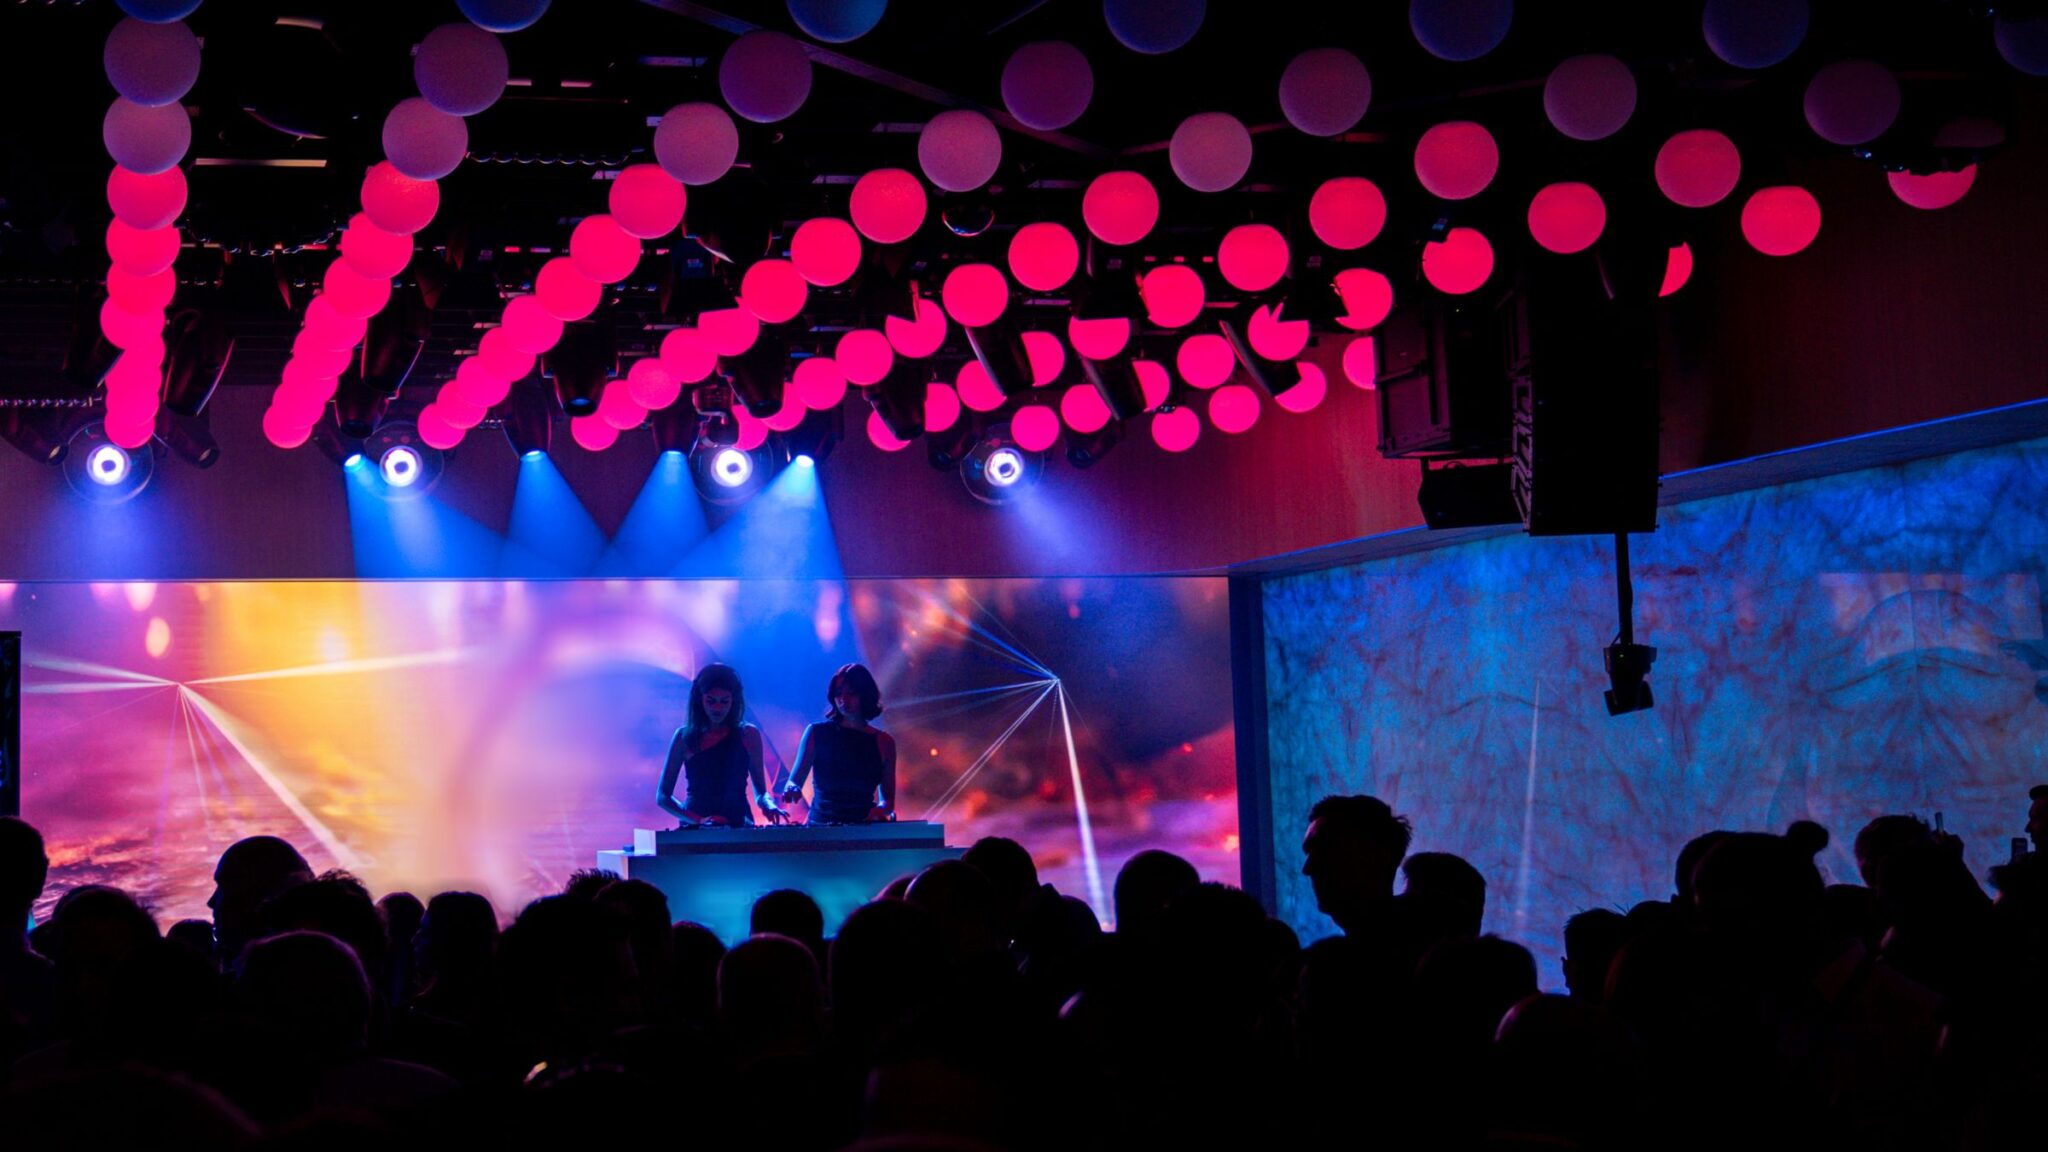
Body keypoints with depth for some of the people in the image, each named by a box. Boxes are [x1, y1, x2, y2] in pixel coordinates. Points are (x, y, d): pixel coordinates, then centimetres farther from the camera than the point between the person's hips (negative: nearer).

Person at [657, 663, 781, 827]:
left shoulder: (748, 735, 7)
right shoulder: (685, 736, 6)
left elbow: (760, 791, 11)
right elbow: (662, 795, 5)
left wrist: (769, 805, -11)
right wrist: (698, 820, -9)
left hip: (739, 827, 1)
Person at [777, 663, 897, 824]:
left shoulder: (883, 742, 7)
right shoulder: (817, 732, 6)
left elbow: (888, 799, 10)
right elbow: (793, 780, 6)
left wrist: (881, 809, -10)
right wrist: (792, 789, -16)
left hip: (863, 829, 1)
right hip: (820, 828, -1)